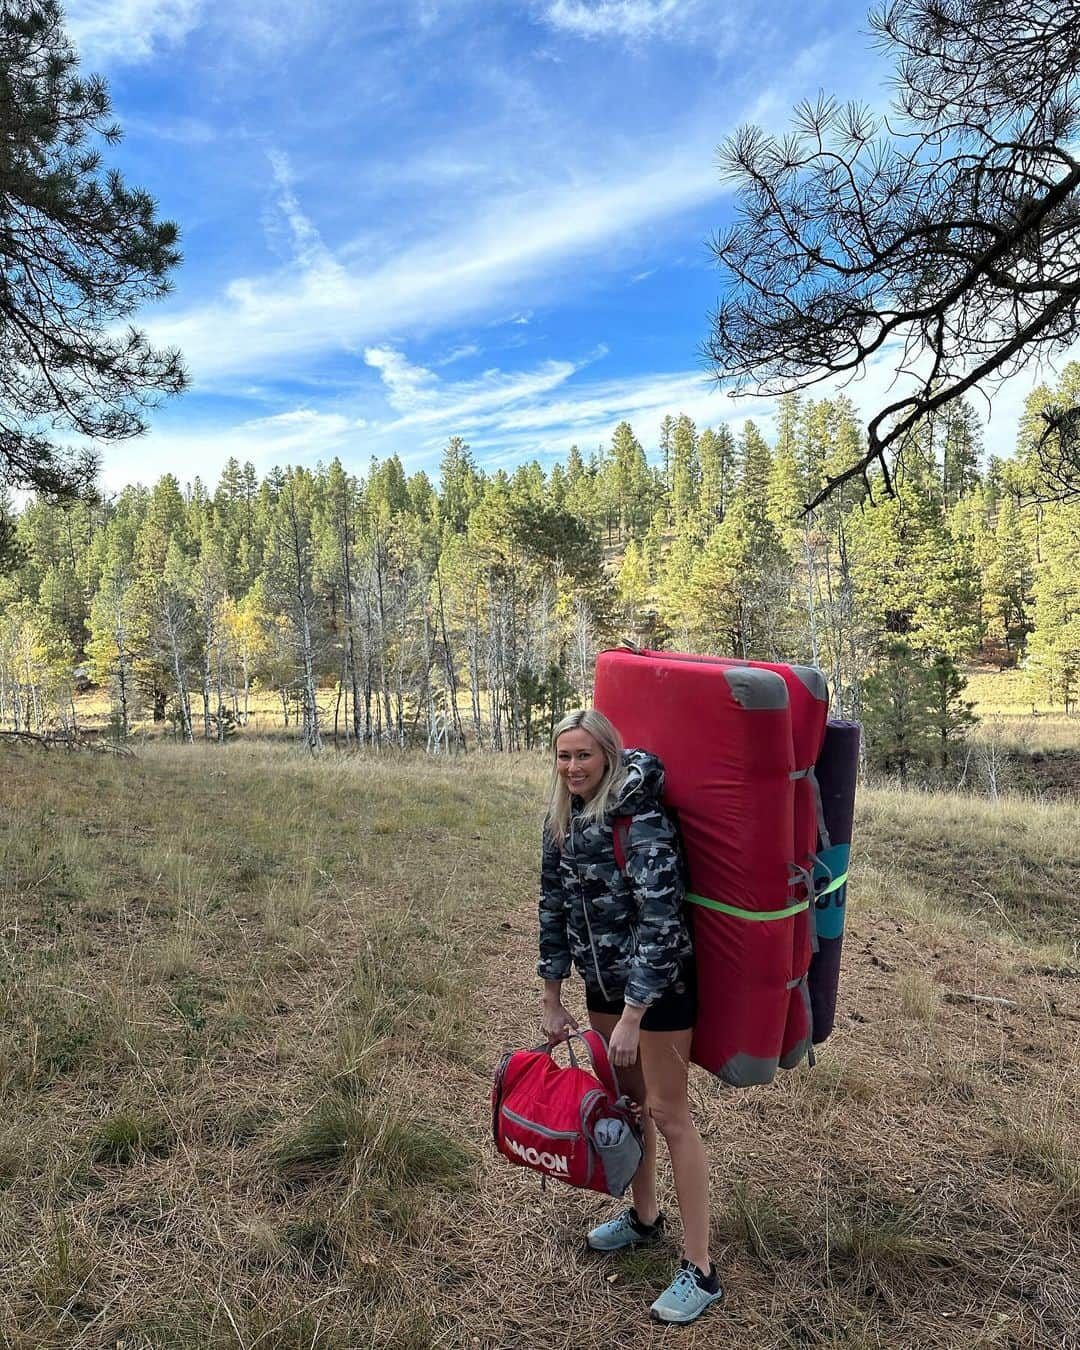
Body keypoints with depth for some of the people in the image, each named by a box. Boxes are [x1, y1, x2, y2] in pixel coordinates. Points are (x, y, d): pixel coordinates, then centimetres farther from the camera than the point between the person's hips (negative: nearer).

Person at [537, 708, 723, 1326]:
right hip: (605, 978, 7)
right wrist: (552, 999, 9)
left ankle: (701, 1270, 16)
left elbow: (659, 920, -26)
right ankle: (645, 1215, 43)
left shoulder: (641, 820, -25)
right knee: (625, 1097, 21)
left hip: (660, 981, -7)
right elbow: (554, 906, 6)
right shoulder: (563, 820, -2)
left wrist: (632, 1017, -25)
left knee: (668, 1113, 1)